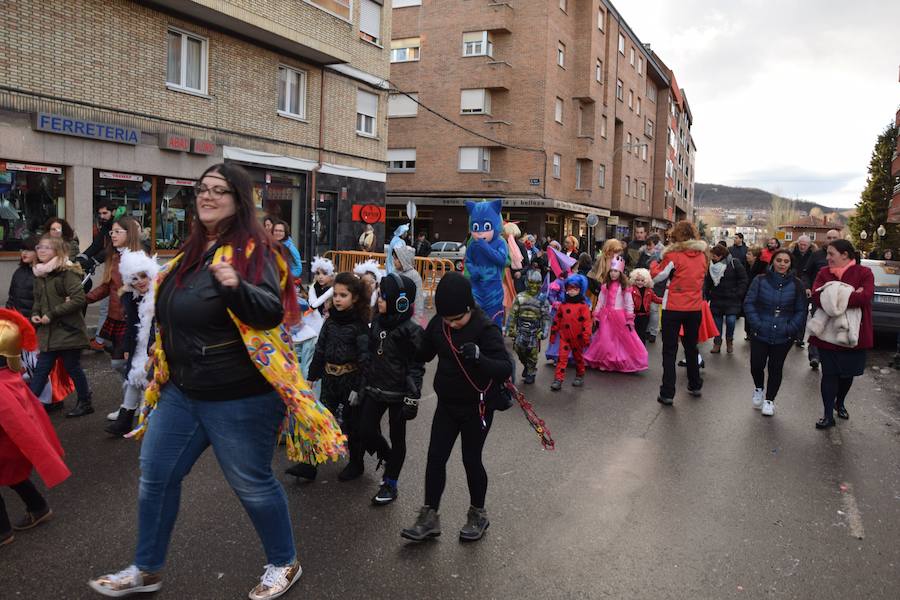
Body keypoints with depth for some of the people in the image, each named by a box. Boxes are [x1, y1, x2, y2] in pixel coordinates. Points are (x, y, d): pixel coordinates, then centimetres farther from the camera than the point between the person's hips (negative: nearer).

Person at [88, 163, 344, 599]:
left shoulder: (253, 249, -14)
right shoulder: (193, 249, 10)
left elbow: (272, 312, -28)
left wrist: (237, 286, -41)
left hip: (238, 398, -8)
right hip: (180, 390, 8)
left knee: (252, 484, 5)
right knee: (155, 478, 15)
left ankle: (284, 564, 28)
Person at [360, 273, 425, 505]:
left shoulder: (411, 330, -15)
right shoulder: (377, 322, 4)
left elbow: (416, 366, -13)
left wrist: (412, 399, -16)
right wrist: (363, 384, 15)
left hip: (398, 393, -6)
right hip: (375, 389, 6)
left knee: (397, 437, 8)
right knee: (367, 432, 6)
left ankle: (390, 484, 21)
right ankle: (389, 460, 36)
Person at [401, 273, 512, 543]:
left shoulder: (486, 329, -22)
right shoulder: (437, 324, -5)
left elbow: (506, 368, -28)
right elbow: (424, 354, 13)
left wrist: (478, 357, -44)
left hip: (477, 407, -5)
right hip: (447, 403, 5)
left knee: (471, 459, 8)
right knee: (435, 457, 6)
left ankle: (478, 514, 30)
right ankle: (429, 517, 19)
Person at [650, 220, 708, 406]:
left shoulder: (673, 255, -13)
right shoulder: (702, 255, 2)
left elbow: (656, 276, -5)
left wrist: (655, 263, 12)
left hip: (674, 308, -4)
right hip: (695, 308, 5)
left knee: (670, 350, 1)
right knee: (691, 346, 21)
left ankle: (667, 393, -2)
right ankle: (695, 385, 33)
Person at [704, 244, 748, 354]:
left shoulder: (734, 263, -10)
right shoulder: (712, 265, 0)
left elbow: (743, 279, -6)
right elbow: (707, 281, 7)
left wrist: (738, 294, -10)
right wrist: (706, 293, -3)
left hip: (732, 299, -3)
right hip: (716, 299, 3)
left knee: (731, 320, -10)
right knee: (717, 321, 6)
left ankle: (729, 341, 15)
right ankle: (717, 343, 18)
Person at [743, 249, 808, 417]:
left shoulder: (796, 285, -1)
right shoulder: (760, 281, -4)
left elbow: (801, 310, 2)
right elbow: (749, 303, -3)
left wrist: (791, 328, -9)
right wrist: (756, 324, -12)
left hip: (783, 337, 1)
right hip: (760, 334, 0)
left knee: (776, 368, 8)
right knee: (756, 365, -1)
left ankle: (769, 400, 25)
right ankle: (759, 389, 31)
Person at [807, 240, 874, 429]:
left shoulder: (864, 273, -5)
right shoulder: (824, 273, 2)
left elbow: (866, 296, -21)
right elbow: (816, 297, -14)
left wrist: (835, 297, -18)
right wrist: (850, 296, -20)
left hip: (852, 333, 0)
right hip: (829, 333, 1)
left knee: (847, 372, 15)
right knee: (829, 374, 3)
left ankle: (840, 403, 42)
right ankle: (829, 416, 12)